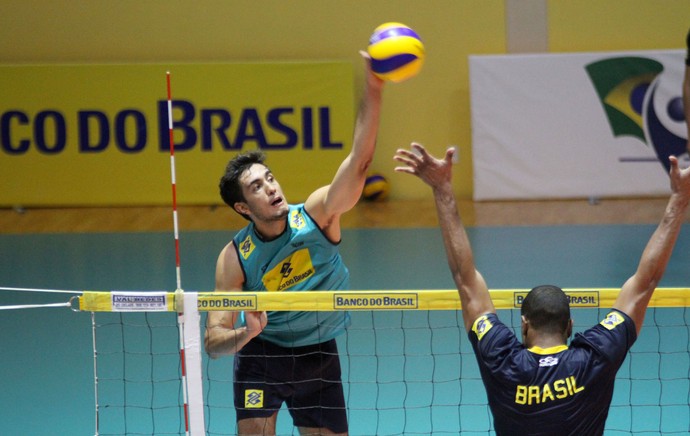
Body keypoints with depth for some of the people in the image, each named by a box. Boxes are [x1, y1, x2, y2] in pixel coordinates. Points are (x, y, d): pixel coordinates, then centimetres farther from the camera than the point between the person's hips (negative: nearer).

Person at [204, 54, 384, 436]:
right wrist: (246, 333, -42)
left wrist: (372, 94, -46)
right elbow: (213, 342, -19)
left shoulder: (316, 214, -17)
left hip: (318, 354, 2)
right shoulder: (235, 258, -19)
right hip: (261, 353, -2)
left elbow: (358, 162, -32)